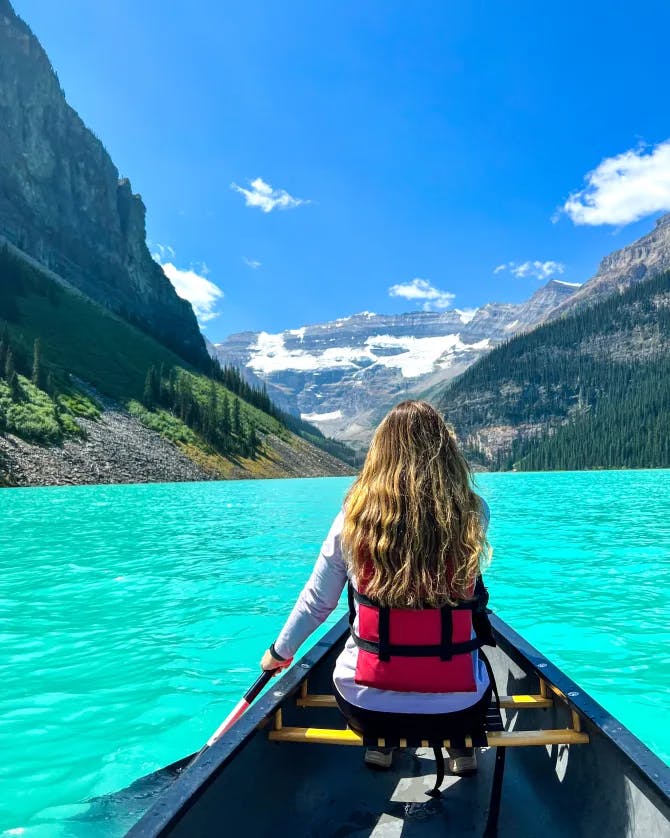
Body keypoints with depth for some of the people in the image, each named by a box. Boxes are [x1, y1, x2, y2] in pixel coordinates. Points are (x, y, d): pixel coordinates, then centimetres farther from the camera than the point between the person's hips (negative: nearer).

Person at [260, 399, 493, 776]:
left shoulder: (355, 516, -12)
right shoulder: (474, 513, -11)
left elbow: (316, 603, -1)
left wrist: (279, 652, 17)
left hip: (368, 706, 0)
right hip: (459, 708, 1)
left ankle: (380, 746, 28)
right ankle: (461, 749, 26)